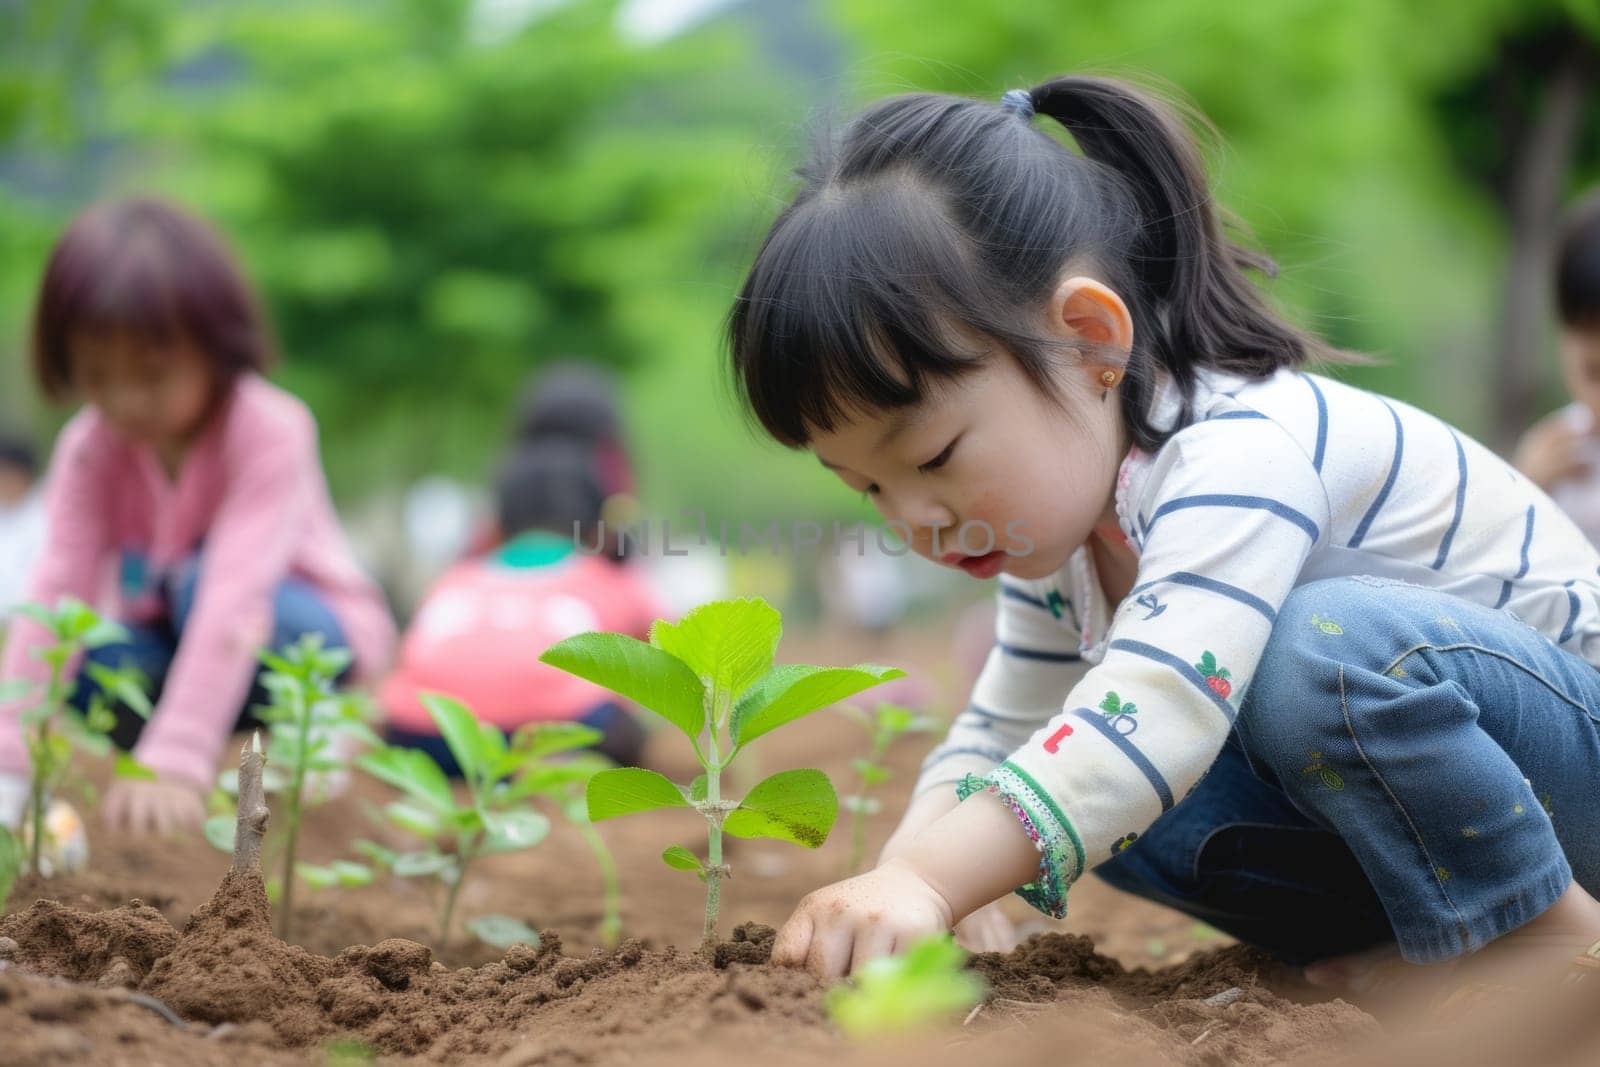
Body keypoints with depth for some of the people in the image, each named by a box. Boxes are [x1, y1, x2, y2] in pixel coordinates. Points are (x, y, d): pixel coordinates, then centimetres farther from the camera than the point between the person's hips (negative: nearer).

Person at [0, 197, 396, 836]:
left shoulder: (269, 431, -29)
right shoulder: (90, 448, -15)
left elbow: (233, 593, -40)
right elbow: (56, 589, -25)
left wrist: (173, 766, -51)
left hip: (307, 632, -4)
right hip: (174, 640, 4)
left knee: (200, 577, -34)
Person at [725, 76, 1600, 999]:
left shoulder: (1240, 452, -30)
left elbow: (1163, 708, -44)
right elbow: (998, 737, 8)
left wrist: (928, 883, -51)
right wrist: (896, 887, -13)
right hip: (1390, 769, 9)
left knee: (1332, 643, -37)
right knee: (1084, 795, -9)